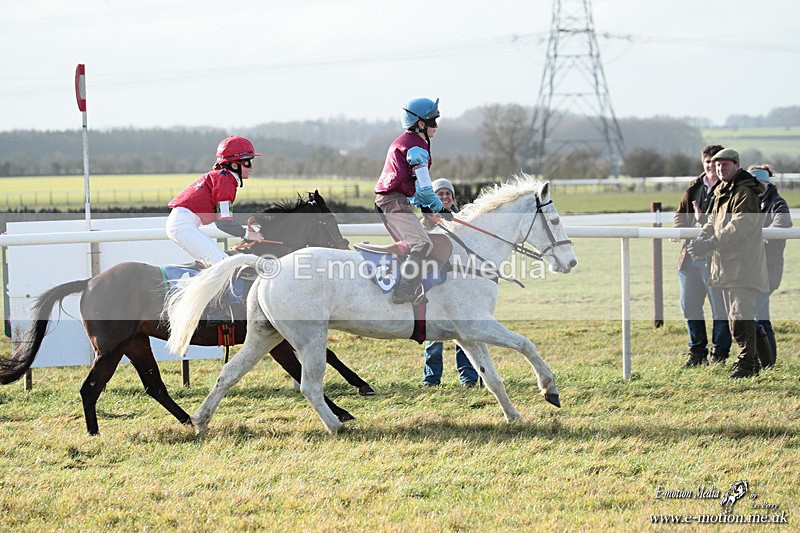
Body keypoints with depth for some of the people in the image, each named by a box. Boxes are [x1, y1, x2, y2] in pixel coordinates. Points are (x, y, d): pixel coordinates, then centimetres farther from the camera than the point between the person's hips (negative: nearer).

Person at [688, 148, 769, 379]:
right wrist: (699, 240, -5)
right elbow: (713, 222, 16)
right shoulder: (722, 192, 18)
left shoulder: (745, 193, -13)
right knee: (734, 316, 14)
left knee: (741, 316, -14)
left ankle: (746, 364, -11)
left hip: (743, 263, -10)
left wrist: (710, 244, -27)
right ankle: (751, 362, 22)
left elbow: (739, 227, -23)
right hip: (727, 263, 10)